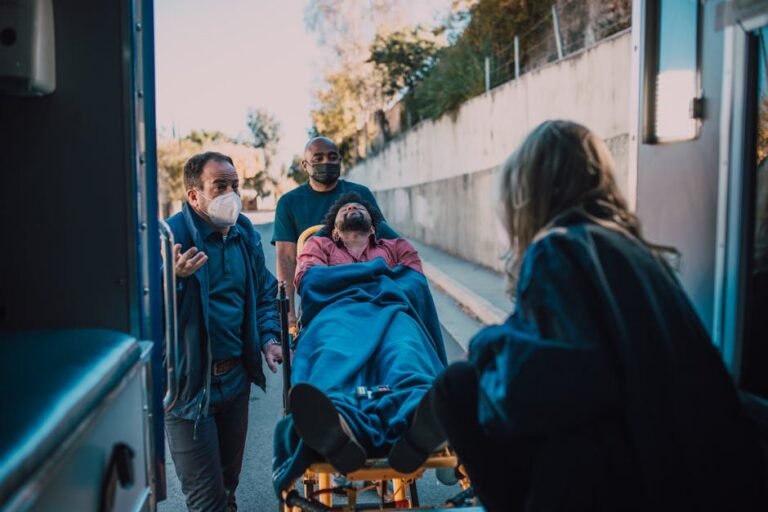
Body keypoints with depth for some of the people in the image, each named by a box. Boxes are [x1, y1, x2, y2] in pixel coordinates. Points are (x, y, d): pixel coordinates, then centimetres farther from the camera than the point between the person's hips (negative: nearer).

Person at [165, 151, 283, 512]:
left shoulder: (245, 232, 4)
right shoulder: (172, 236, -17)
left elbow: (264, 293, 16)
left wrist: (269, 339, 3)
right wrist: (173, 277, -39)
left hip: (236, 377, 6)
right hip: (189, 383, -6)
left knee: (228, 482, 23)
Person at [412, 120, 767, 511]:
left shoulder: (559, 248, -13)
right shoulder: (626, 243, 13)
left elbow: (568, 379, -26)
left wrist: (490, 344, -7)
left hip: (633, 478, -9)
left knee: (459, 387, -3)